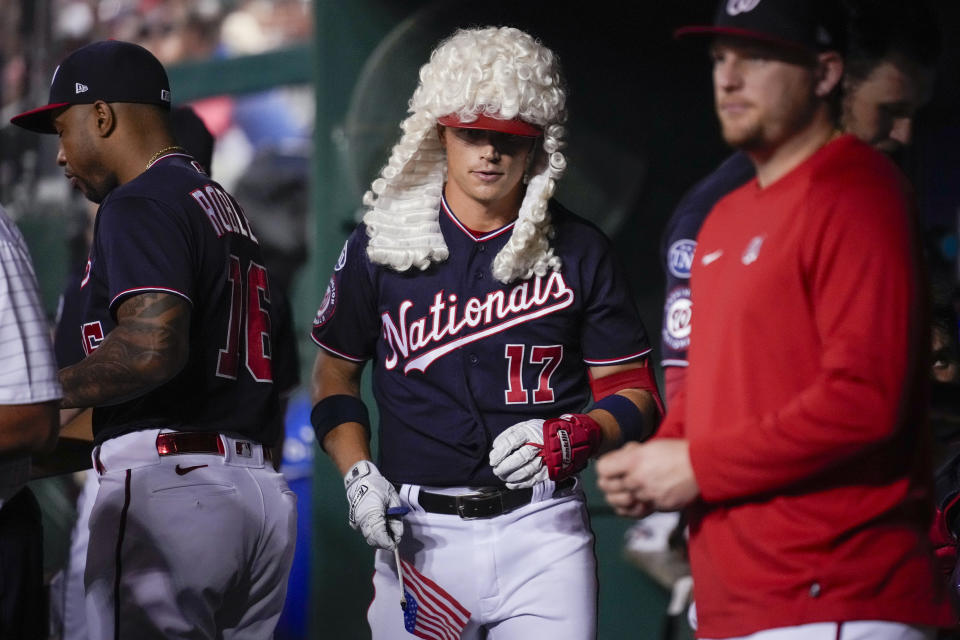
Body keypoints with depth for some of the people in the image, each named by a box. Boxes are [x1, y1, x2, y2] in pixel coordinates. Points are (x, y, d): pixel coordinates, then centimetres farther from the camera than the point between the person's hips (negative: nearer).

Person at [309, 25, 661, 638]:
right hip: (419, 533, 1)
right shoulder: (379, 244, 5)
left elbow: (633, 392, 5)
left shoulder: (579, 250, 3)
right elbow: (336, 370, 13)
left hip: (542, 529, -1)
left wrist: (571, 437, -14)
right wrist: (358, 473, -1)